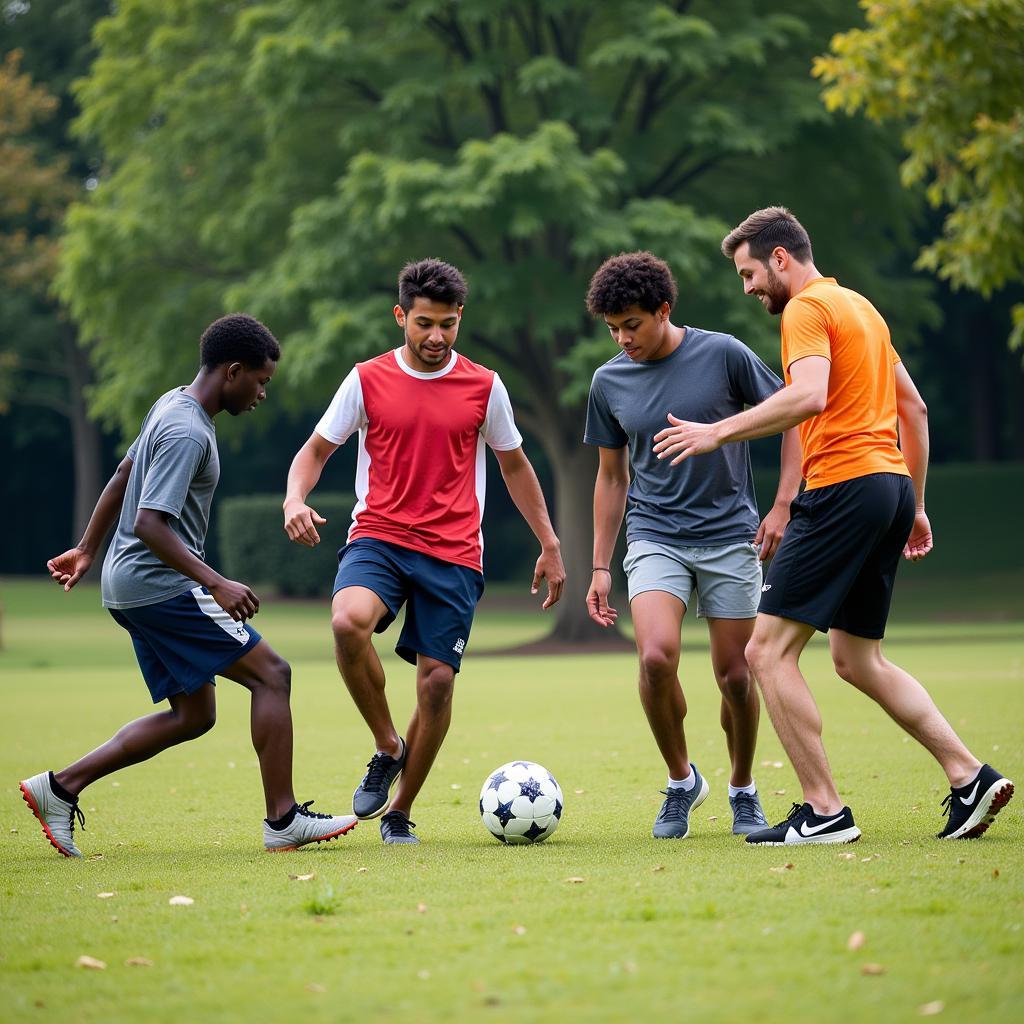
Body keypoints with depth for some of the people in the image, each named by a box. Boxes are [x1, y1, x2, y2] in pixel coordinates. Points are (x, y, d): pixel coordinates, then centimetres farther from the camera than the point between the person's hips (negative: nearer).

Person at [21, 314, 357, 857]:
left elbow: (122, 478, 24)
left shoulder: (172, 406, 13)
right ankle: (283, 821, -7)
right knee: (270, 673, -7)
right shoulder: (188, 432, -19)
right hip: (160, 584, -10)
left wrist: (87, 548, 33)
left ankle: (61, 787, 8)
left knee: (192, 716, 11)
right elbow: (149, 523, -27)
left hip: (131, 588, 10)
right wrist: (217, 584, -29)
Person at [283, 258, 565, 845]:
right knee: (349, 620, -31)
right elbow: (317, 449, 10)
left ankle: (400, 813, 14)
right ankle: (388, 748, -9)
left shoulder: (484, 387, 5)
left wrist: (550, 544, 16)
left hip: (454, 554, 1)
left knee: (437, 679, -5)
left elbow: (514, 467, 17)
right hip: (379, 537, -1)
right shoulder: (367, 380, 4)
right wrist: (295, 498, -12)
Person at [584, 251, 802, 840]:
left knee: (735, 673, 1)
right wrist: (601, 568, 12)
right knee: (656, 657, -21)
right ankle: (682, 781, 2)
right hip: (655, 539, 1)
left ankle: (743, 791, 25)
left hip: (730, 536, -1)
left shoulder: (722, 354, -6)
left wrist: (783, 507, -6)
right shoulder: (609, 382, 3)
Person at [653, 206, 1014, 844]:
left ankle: (824, 812, -9)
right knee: (857, 659, 16)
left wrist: (719, 432, -20)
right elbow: (914, 407, 25)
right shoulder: (861, 307, 22)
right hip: (891, 482, 10)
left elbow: (809, 396, -24)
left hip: (844, 485, -10)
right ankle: (970, 777, 9)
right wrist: (915, 504, 28)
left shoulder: (807, 309, -6)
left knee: (769, 649, -6)